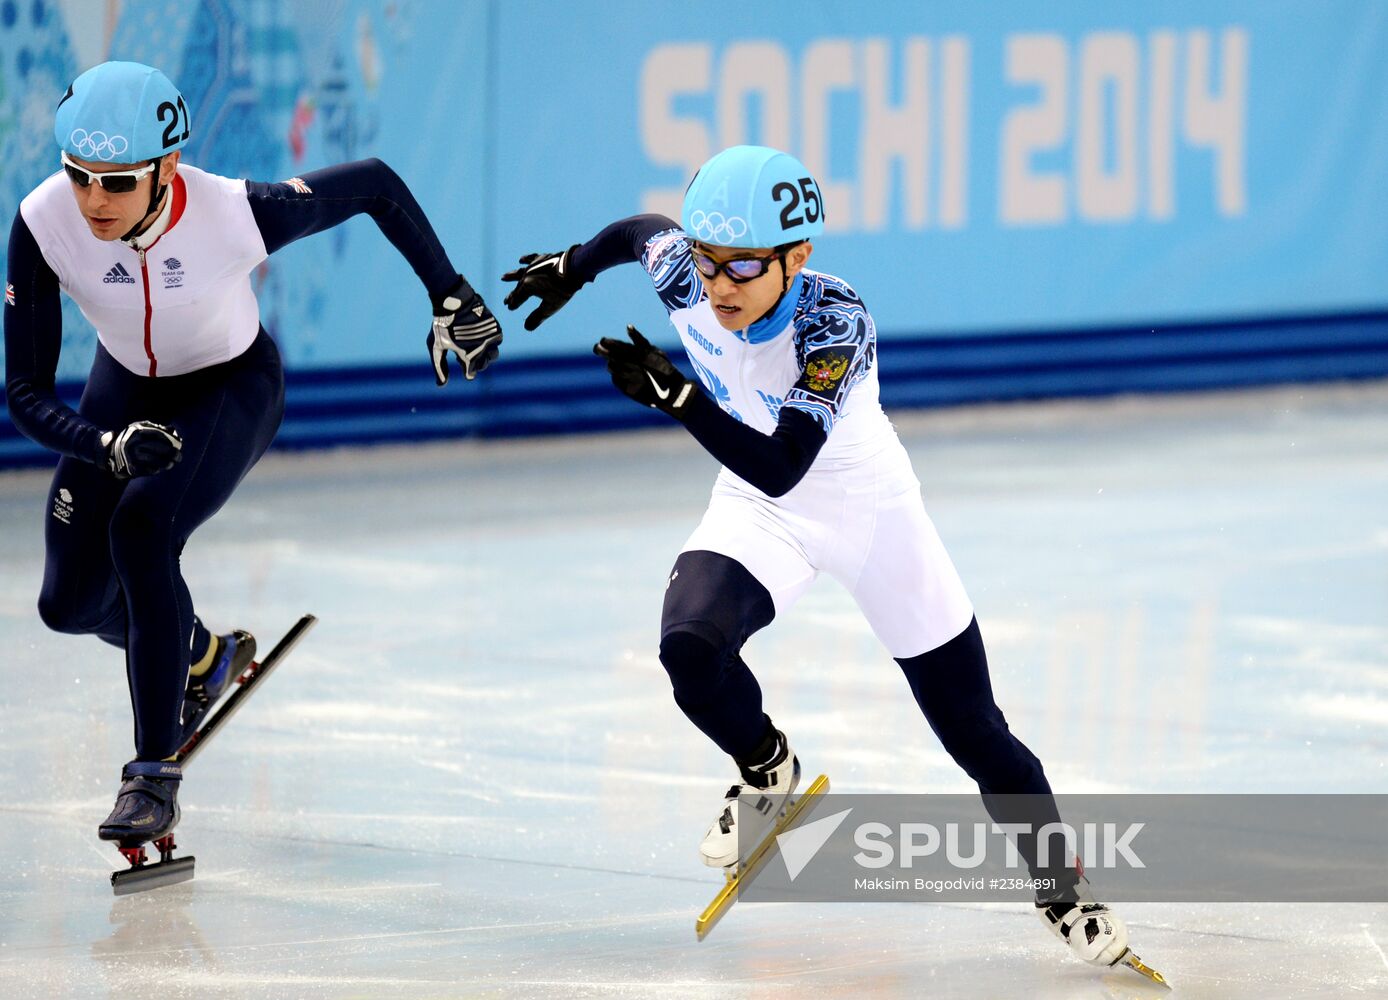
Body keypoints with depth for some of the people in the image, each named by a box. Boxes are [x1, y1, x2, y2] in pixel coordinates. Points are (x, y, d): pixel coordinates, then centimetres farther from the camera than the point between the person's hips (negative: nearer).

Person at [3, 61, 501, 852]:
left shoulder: (234, 213, -36)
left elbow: (375, 185, -18)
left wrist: (452, 295, -15)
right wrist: (107, 445, -42)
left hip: (234, 388, -4)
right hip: (128, 389, 4)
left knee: (142, 528, -29)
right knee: (71, 603, 5)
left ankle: (156, 773, -19)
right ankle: (203, 658, 39)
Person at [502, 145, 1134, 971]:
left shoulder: (837, 322, -35)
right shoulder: (684, 277, -21)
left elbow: (779, 467, -42)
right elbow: (642, 232, 5)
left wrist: (675, 394, -52)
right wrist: (573, 267, 23)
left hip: (869, 510, -3)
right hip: (759, 510, 3)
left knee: (973, 731, 0)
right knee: (691, 644, -26)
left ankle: (1063, 888, 21)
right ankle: (766, 772, 6)